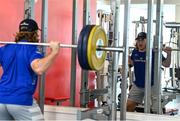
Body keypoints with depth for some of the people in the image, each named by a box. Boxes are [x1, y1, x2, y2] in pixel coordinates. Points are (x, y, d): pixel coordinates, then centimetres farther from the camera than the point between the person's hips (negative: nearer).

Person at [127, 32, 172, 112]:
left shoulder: (154, 52, -12)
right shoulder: (135, 52, 1)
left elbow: (166, 64, -10)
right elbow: (131, 63, 18)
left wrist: (169, 54, -24)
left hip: (151, 86, -4)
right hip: (137, 85, 4)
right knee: (129, 106, 5)